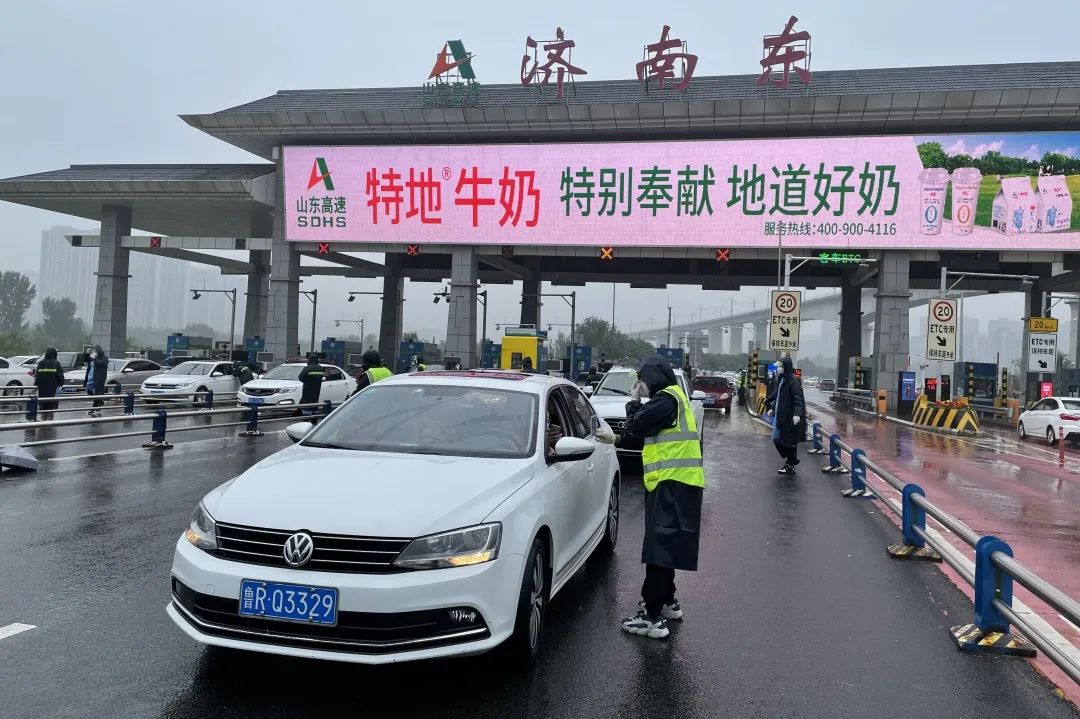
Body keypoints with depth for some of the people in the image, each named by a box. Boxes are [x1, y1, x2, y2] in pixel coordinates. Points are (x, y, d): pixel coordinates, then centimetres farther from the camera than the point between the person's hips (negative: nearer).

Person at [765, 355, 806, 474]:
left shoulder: (793, 380, -16)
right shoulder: (781, 379, 11)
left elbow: (798, 398, -23)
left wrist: (797, 414, -32)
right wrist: (773, 408, 24)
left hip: (790, 417, -9)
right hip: (779, 415, 9)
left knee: (789, 441, 2)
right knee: (776, 439, 11)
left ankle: (790, 465, 16)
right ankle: (790, 460, 28)